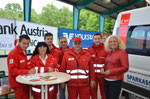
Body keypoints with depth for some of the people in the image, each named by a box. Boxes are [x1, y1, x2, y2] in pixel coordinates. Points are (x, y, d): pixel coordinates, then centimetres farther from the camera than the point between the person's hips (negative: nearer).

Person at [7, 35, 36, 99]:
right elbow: (12, 70, -21)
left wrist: (30, 70, -1)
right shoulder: (13, 54, -17)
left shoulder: (24, 52, 8)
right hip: (18, 84, -8)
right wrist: (27, 72, -26)